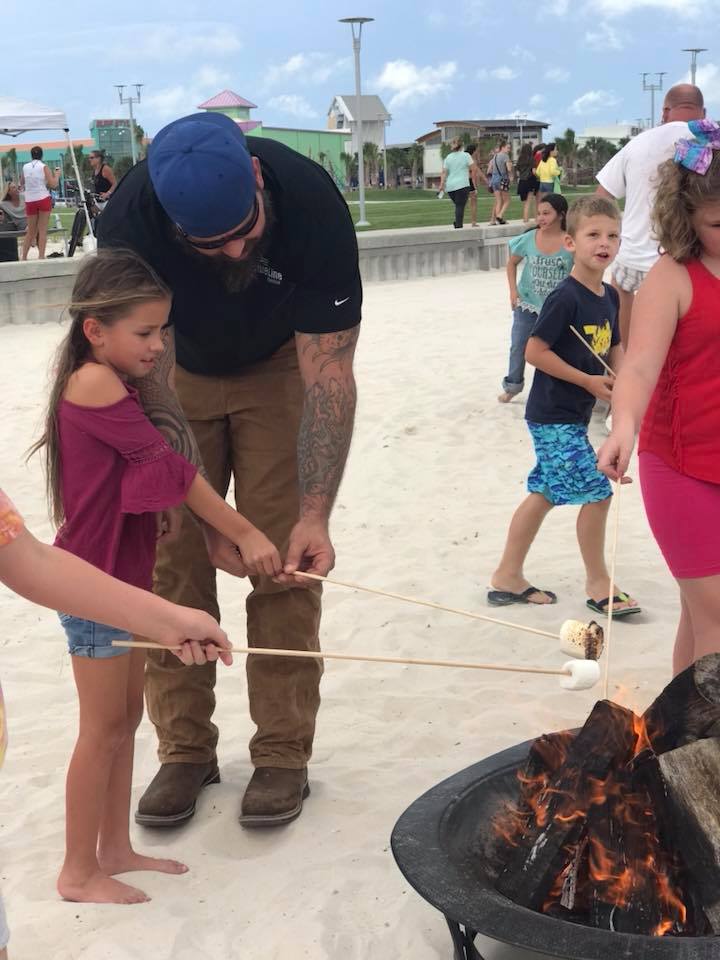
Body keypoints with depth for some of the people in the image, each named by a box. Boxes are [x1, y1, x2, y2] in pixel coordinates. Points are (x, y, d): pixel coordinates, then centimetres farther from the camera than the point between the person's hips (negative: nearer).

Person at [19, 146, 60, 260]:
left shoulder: (25, 167, 6)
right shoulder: (43, 167, -3)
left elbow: (21, 183, 19)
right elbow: (53, 185, -7)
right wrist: (57, 174, 9)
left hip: (30, 201, 3)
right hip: (43, 199, -3)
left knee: (31, 232, 12)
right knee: (42, 230, 1)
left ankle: (24, 257, 9)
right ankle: (41, 256, -3)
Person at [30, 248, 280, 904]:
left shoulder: (109, 387, 11)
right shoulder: (96, 383, -20)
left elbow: (150, 484, 10)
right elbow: (170, 469, -21)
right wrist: (245, 535, -17)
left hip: (124, 574, 9)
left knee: (126, 717, 17)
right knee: (104, 728, 1)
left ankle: (115, 848, 30)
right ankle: (79, 871, 15)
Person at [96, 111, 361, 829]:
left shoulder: (311, 203, -34)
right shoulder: (128, 222, -34)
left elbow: (328, 374, -31)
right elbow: (151, 383, -28)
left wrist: (315, 514, -38)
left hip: (278, 368, -1)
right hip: (176, 373, 1)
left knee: (285, 561, -8)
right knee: (170, 560, -4)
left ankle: (283, 753, 5)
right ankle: (185, 750, 11)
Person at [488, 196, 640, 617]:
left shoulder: (610, 297, 6)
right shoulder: (565, 298, -19)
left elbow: (615, 346, 17)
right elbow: (536, 351, -20)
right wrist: (588, 381, -18)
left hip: (573, 416, 9)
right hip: (554, 418, -9)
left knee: (544, 493, 14)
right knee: (596, 492, -5)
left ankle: (508, 577, 25)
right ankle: (599, 583, 12)